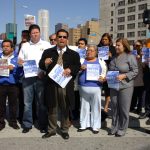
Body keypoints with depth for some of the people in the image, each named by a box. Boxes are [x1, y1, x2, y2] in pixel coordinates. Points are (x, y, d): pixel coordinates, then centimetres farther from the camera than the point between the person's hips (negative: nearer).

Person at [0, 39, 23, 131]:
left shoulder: (17, 58, 4)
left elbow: (21, 72, -2)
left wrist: (13, 68, -18)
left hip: (13, 85, -1)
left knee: (13, 104, 6)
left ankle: (13, 122, 20)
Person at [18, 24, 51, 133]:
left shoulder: (46, 45, 5)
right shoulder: (25, 46, 14)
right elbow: (20, 61, 15)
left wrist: (44, 71, -12)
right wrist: (22, 63, -8)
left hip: (41, 77, -3)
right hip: (27, 77, 3)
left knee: (41, 102, 2)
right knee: (27, 102, 6)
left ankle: (43, 125, 11)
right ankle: (27, 124, 16)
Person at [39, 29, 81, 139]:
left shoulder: (74, 54, 9)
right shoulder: (48, 52, 11)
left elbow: (78, 66, 2)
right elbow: (41, 66, 8)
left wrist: (70, 69, -17)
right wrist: (45, 63, -15)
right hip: (51, 84, 1)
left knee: (65, 109, 8)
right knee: (52, 108, 10)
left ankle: (65, 130, 24)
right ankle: (52, 130, 25)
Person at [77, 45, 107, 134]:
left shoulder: (101, 62, 7)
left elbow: (104, 73, 7)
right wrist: (80, 69, -13)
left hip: (96, 87, -1)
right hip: (83, 87, 2)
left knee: (96, 107, 3)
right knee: (84, 106, 10)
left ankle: (95, 126, 14)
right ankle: (84, 125, 21)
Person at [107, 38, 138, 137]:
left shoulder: (130, 57, -5)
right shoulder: (114, 58, 13)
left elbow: (135, 71, -9)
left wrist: (123, 76, -20)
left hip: (125, 86, -5)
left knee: (124, 109, 3)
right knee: (114, 108, 11)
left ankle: (122, 129, 17)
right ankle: (114, 128, 24)